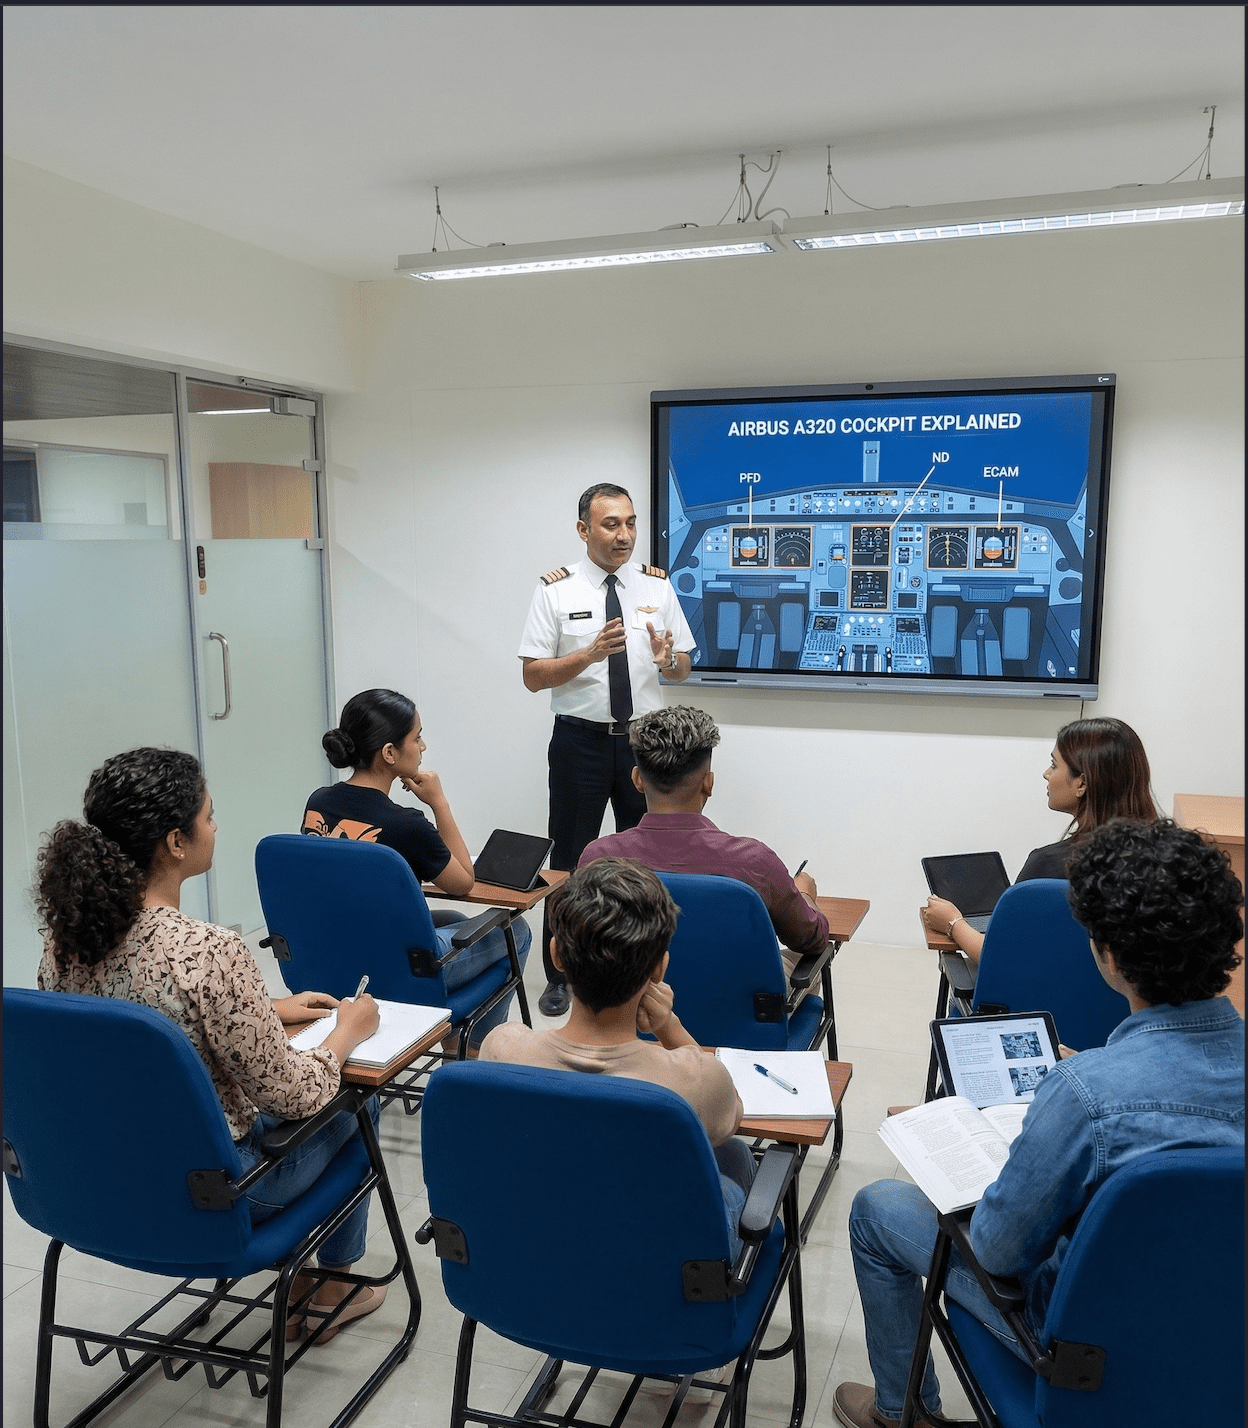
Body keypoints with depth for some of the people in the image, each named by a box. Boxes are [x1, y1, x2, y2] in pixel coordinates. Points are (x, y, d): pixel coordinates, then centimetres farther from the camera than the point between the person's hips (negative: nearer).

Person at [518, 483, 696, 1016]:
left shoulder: (657, 585, 4)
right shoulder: (556, 589, -4)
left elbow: (684, 668, 8)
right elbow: (533, 676, -6)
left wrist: (667, 657, -17)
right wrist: (591, 653, -22)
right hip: (581, 738, -2)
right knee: (570, 858, 6)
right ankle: (559, 976, 22)